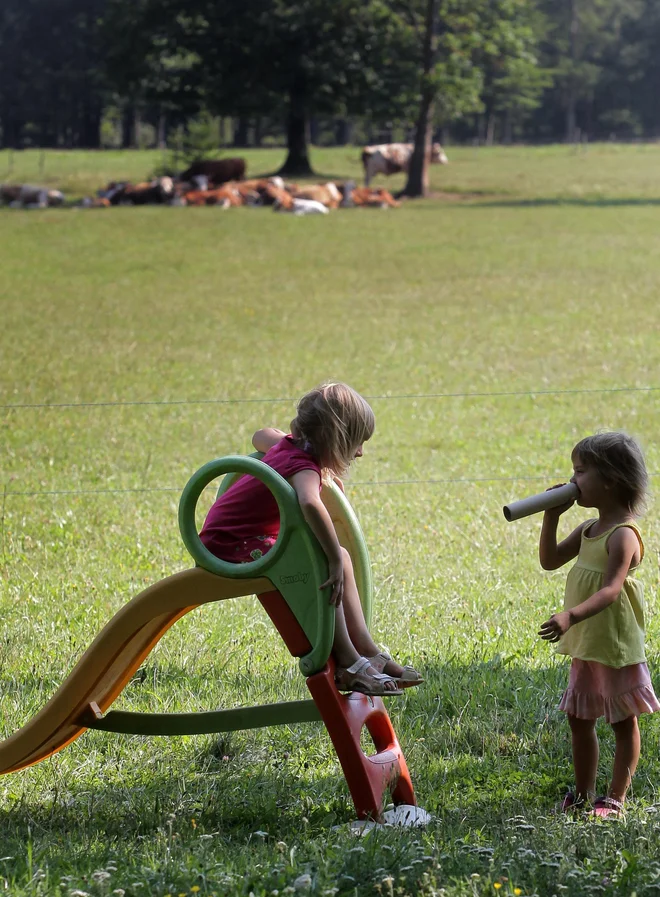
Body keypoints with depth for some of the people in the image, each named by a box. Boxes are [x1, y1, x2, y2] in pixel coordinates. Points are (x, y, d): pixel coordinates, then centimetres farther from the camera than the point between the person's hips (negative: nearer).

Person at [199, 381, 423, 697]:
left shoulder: (291, 445, 5)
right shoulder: (304, 467, -24)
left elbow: (262, 436, 30)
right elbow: (310, 504, -48)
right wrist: (334, 559, -43)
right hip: (232, 546, -10)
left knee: (339, 558, 8)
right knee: (321, 570, -24)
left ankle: (366, 650, 9)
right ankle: (347, 665, -19)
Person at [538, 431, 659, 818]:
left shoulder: (623, 535, -19)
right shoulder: (588, 530, 8)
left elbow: (610, 589, -29)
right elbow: (550, 561, 15)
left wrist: (571, 616, -42)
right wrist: (552, 517, 3)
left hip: (617, 645, -9)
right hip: (586, 646, 9)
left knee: (624, 722, 5)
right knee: (579, 719, 15)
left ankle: (616, 799, 12)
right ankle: (583, 794, 27)